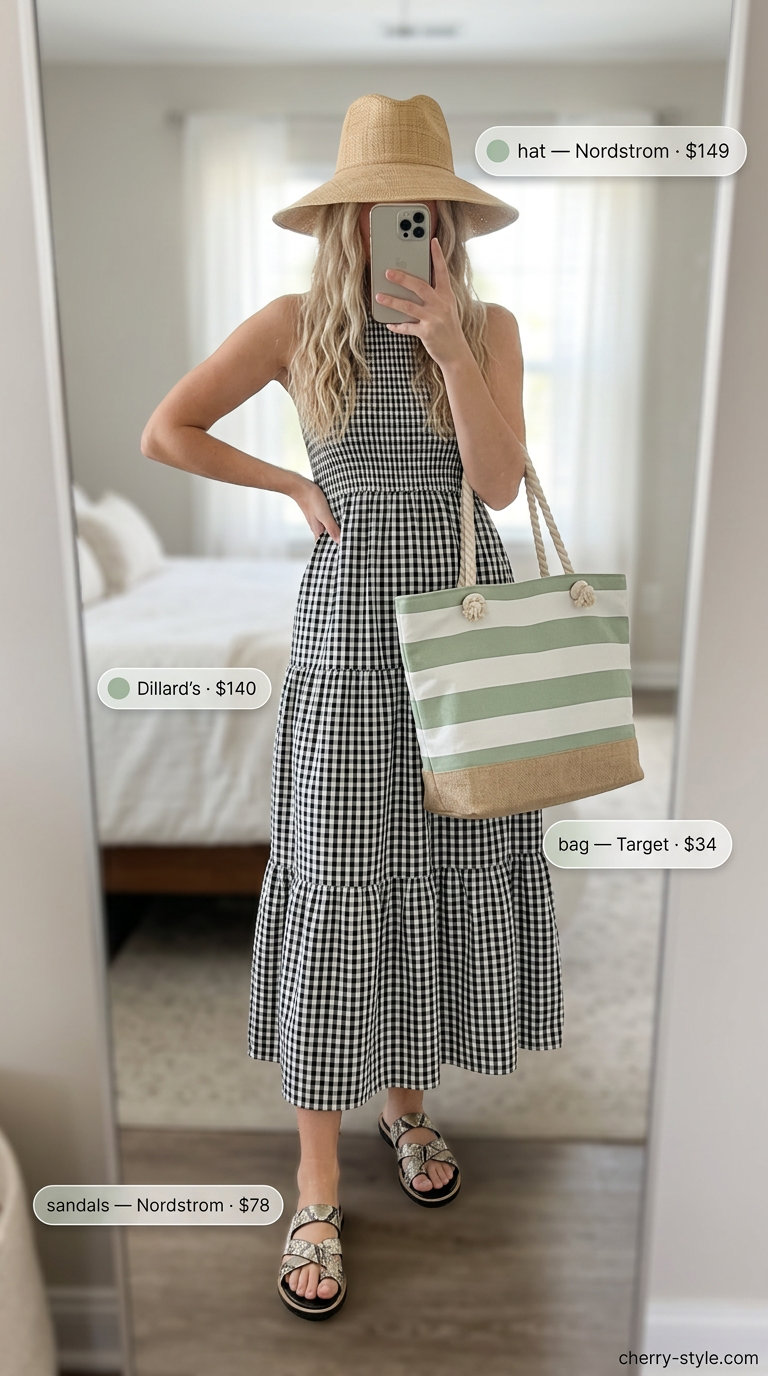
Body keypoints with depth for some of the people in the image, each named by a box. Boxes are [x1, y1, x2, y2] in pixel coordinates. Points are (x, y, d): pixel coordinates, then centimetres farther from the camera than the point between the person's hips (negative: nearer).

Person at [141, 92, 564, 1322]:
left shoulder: (491, 326, 4)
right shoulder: (295, 325, 1)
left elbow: (500, 481, -8)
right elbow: (167, 430, 6)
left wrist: (450, 343, -15)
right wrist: (295, 487, 2)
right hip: (350, 629, -2)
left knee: (454, 871, 9)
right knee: (336, 887, -2)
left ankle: (409, 1100, 34)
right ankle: (318, 1193, 13)